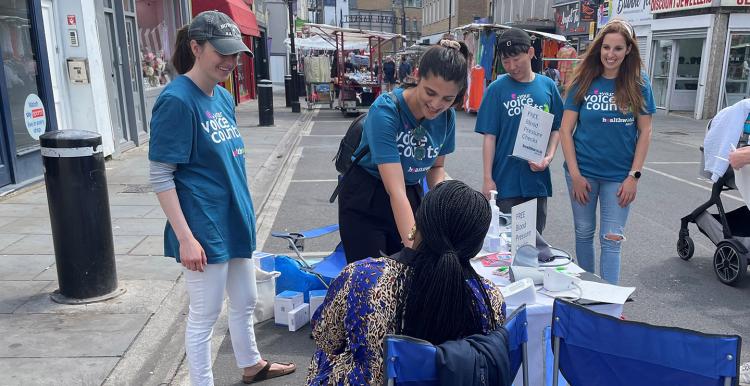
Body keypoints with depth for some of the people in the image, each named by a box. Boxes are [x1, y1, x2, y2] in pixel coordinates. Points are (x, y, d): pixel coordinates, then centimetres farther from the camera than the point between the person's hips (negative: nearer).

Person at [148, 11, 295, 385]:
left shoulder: (224, 97, 7)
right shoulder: (177, 100, -17)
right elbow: (161, 177, -18)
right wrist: (185, 237, -21)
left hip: (234, 220, 8)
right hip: (204, 229, -8)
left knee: (245, 301, 23)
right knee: (205, 315, 7)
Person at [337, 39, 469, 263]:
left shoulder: (447, 117, -10)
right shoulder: (385, 110, -28)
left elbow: (436, 167, 6)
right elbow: (396, 192, -34)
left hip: (412, 197, 5)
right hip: (365, 202, -4)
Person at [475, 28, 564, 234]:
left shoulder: (547, 86, 3)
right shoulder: (498, 88, -4)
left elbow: (556, 128, 10)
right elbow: (490, 136, -5)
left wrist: (549, 157, -8)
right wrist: (487, 178, -8)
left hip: (538, 179, 3)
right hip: (505, 180, -2)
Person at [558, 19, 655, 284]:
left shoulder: (639, 84, -3)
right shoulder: (584, 82, -4)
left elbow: (645, 131, 0)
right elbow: (566, 129, -4)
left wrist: (633, 176, -6)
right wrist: (575, 174, -9)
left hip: (619, 175, 0)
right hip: (583, 171, 1)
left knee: (612, 240, 2)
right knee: (584, 233, 13)